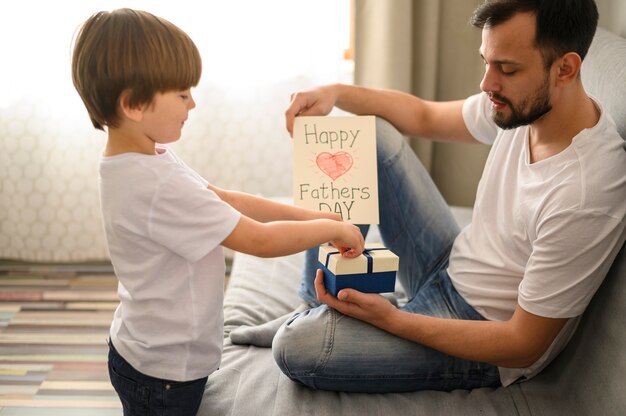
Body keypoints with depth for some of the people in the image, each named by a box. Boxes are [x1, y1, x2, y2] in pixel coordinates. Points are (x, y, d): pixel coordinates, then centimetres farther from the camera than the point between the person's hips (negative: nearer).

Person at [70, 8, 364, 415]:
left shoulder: (149, 158, -1)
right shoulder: (158, 187, -30)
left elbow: (224, 199, 5)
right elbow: (262, 240, -24)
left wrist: (310, 215, 0)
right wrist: (332, 228, -9)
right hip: (164, 373, -9)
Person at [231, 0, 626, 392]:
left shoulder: (584, 196, -33)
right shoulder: (524, 104, -9)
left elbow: (525, 345, -25)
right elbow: (425, 116, 9)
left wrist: (390, 319, -27)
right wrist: (334, 92, -7)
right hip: (450, 267, 8)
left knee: (294, 348, -25)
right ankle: (318, 308, 5)